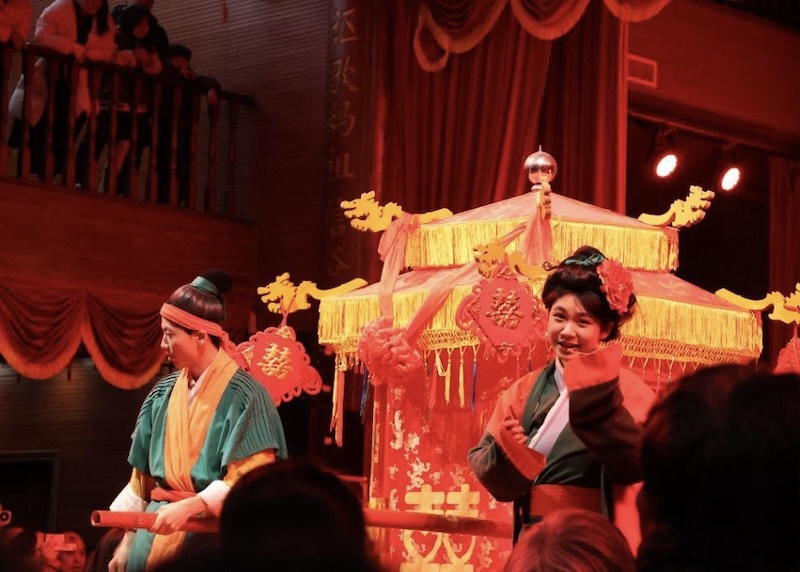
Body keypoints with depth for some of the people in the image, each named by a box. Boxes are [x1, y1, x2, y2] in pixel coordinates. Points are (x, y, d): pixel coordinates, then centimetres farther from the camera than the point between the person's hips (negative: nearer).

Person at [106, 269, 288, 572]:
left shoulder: (242, 394, -11)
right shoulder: (165, 392, 7)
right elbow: (144, 475, 12)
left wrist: (189, 507, -25)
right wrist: (127, 539, 10)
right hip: (161, 524, 5)